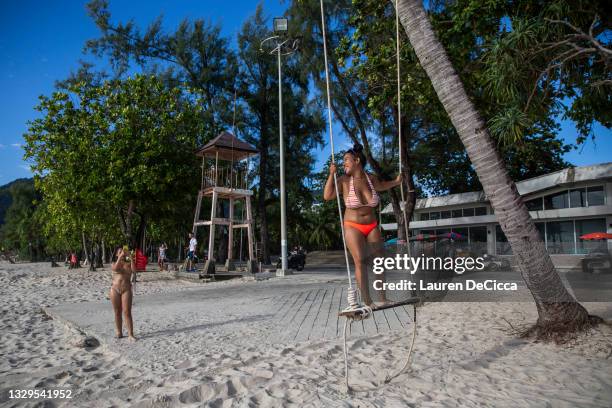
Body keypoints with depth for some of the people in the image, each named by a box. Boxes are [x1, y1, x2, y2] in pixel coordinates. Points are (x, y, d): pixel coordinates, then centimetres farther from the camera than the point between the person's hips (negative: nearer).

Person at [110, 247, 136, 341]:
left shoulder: (129, 263, 7)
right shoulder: (114, 263, 8)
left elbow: (134, 269, -14)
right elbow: (115, 268, -16)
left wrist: (131, 257, -18)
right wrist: (120, 257, -22)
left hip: (126, 289, -1)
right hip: (115, 289, 1)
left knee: (127, 312, -6)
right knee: (117, 312, 8)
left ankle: (130, 334, -5)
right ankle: (119, 332, 21)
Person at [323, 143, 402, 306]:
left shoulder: (371, 178, -1)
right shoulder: (344, 180, -10)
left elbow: (380, 187, 22)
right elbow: (327, 196, -19)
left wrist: (395, 182, 13)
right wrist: (331, 174, -22)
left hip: (372, 226, 4)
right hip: (353, 227, -3)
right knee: (360, 261, -13)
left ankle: (383, 297, 18)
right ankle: (367, 300, -9)